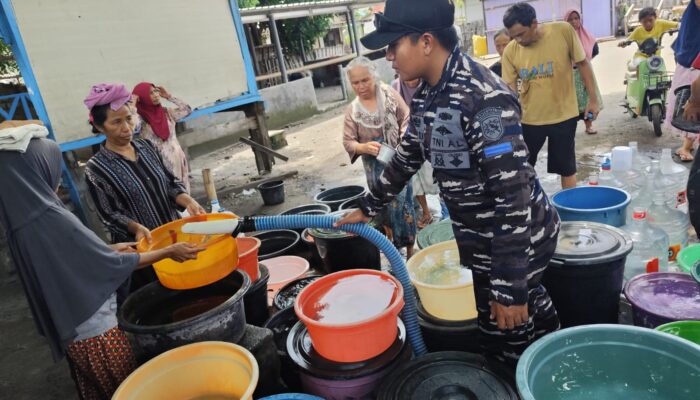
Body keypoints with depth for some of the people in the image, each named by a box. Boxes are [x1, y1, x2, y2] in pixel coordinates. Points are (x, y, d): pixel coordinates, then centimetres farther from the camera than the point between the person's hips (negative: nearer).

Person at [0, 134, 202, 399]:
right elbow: (114, 264, -20)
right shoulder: (52, 219, -26)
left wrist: (109, 248, 16)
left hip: (70, 328, 8)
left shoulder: (21, 223, -1)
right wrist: (169, 252, -12)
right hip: (95, 328, -8)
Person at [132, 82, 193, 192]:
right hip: (161, 162, -5)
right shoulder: (141, 120, -10)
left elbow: (187, 110, 10)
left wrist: (169, 96, 5)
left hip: (177, 159, 5)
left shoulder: (166, 112, 5)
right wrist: (133, 102, -19)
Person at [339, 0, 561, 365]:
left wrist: (510, 287, -25)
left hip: (516, 242, -8)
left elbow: (513, 193, -28)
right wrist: (367, 208, 22)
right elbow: (406, 158, 15)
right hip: (483, 241, 8)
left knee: (507, 341, 8)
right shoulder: (426, 98, 0)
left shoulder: (483, 98, -27)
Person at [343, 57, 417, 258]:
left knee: (402, 204, 0)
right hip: (375, 168, 2)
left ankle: (409, 249, 15)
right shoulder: (352, 110, -3)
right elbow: (348, 141, -3)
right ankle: (393, 245, 32)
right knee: (384, 206, 14)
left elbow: (407, 120, 0)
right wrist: (364, 147, -23)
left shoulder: (390, 95, -6)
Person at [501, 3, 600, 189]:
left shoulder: (563, 31, -13)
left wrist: (592, 99, -2)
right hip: (529, 119, 1)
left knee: (566, 168, 13)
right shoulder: (510, 51, -11)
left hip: (563, 115, -1)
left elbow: (582, 63, -3)